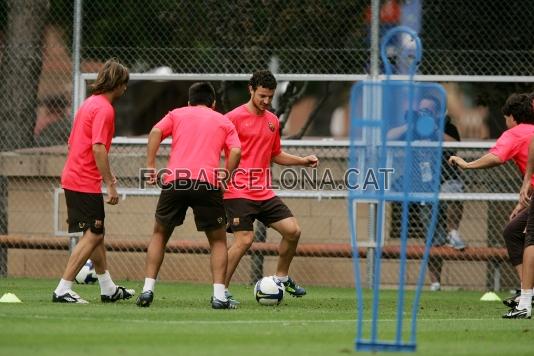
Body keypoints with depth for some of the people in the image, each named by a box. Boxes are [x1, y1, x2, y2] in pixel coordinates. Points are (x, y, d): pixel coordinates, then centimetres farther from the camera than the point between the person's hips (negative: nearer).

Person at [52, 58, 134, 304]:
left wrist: (105, 175, 22)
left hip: (73, 178, 10)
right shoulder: (104, 109, -15)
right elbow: (98, 148, -24)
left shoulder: (90, 103, 14)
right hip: (86, 183, -10)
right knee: (93, 235, -7)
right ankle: (63, 290, -10)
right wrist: (110, 185, -23)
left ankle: (108, 289, 26)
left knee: (95, 233, 17)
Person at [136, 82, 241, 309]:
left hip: (175, 180, 1)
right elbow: (235, 151, 3)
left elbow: (156, 132, 2)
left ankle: (147, 290, 9)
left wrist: (150, 166, -1)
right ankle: (219, 296, 0)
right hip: (208, 183, -1)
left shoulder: (177, 114, 21)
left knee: (160, 234, 20)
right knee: (218, 240, 14)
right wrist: (224, 179, 7)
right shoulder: (224, 122, 21)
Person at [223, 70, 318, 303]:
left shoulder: (272, 121, 14)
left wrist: (303, 161, 14)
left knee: (293, 231, 0)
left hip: (264, 193, 7)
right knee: (245, 240, -16)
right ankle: (221, 291, -4)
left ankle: (281, 278, 21)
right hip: (238, 193, -7)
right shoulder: (234, 118, -6)